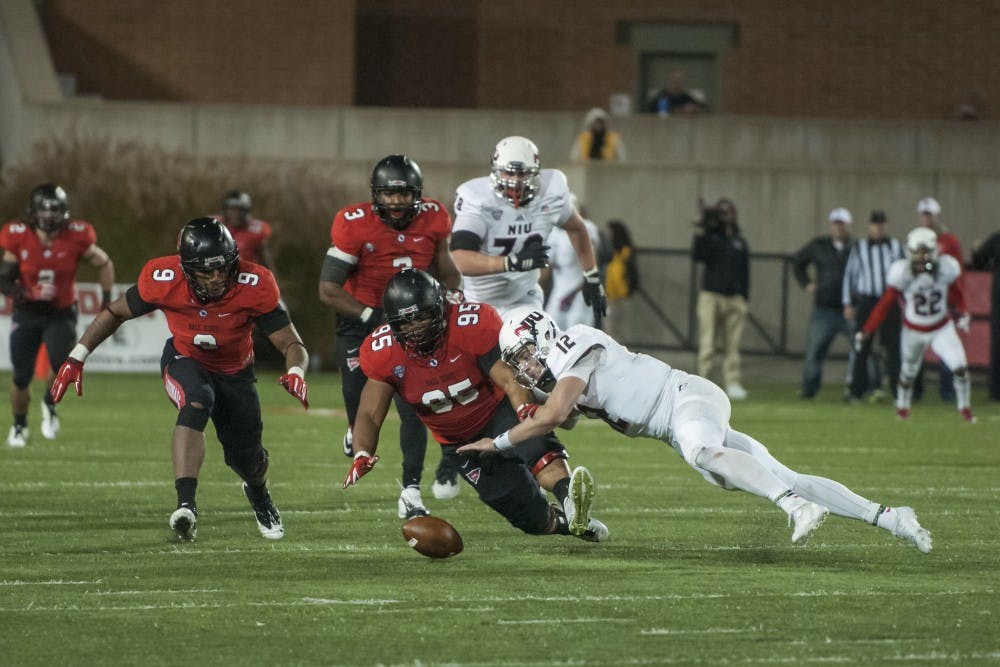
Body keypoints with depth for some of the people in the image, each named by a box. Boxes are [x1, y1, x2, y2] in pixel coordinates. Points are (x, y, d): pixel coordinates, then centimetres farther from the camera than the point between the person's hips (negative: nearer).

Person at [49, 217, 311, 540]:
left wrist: (295, 372, -48)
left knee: (247, 458, 7)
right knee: (196, 403, -35)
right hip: (185, 362, -1)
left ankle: (259, 495, 47)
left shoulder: (254, 287, -30)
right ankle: (186, 505, -42)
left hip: (234, 372, 1)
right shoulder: (164, 280, -28)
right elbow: (115, 313, -10)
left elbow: (292, 344, -26)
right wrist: (77, 358, -13)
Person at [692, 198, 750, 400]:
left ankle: (733, 383, 0)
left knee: (732, 345, -1)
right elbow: (697, 255, -12)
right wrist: (701, 232, -17)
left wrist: (744, 298, 9)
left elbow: (745, 273, 16)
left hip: (734, 298, 3)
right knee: (707, 344, -6)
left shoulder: (740, 243, 15)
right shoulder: (709, 237, 6)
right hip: (710, 295, -3)